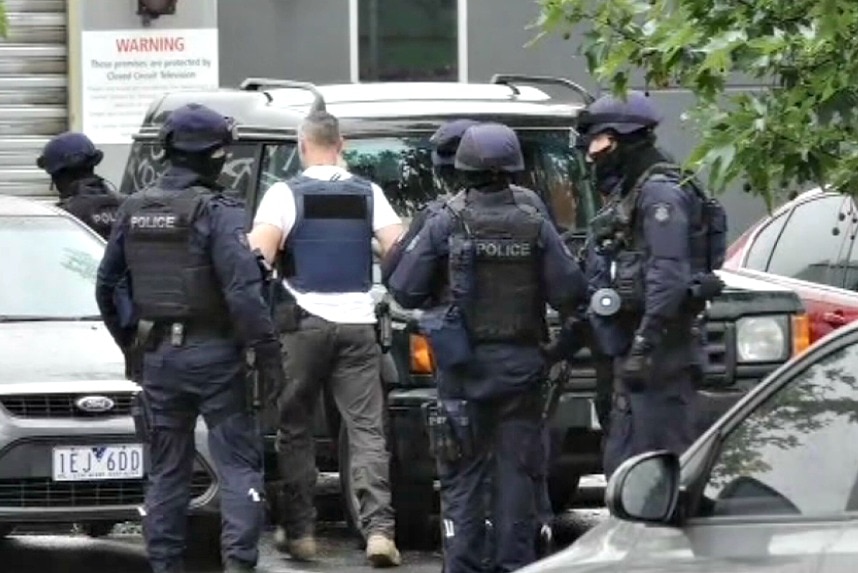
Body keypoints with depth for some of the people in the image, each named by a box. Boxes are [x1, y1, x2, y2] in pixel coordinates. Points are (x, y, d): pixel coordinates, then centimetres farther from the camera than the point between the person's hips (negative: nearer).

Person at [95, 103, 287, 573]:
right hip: (213, 355, -5)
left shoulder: (134, 211, 7)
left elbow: (106, 284, 13)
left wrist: (126, 339, 24)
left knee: (167, 470, 12)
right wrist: (267, 353, -16)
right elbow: (243, 290, -19)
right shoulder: (216, 212, -13)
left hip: (158, 355, 5)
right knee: (238, 463, -1)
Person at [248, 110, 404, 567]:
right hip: (357, 322, 2)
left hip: (303, 322, -2)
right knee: (367, 429, -1)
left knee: (295, 430, 9)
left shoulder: (286, 194, -3)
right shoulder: (368, 194, 7)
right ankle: (379, 528, -14)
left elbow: (257, 255, -14)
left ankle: (299, 531, 10)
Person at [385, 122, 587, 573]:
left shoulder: (446, 225, -7)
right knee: (516, 470, 7)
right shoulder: (535, 228, -3)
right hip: (520, 366, 1)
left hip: (463, 366, -1)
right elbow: (570, 292, -5)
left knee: (462, 473, 3)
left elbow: (403, 290, -7)